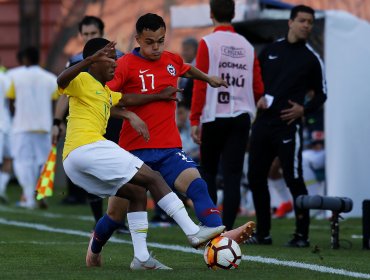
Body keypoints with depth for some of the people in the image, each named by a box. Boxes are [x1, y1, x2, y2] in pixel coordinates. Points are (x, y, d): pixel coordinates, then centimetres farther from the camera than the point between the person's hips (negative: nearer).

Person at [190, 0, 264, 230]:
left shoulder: (208, 43, -4)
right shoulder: (247, 46, 7)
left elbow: (200, 84, -8)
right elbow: (258, 88, 8)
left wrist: (195, 120, -5)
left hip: (214, 117, -2)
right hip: (241, 118, 2)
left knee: (209, 172, 11)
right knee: (233, 176, 1)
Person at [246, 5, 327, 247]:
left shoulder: (311, 58, 1)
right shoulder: (270, 50, 11)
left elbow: (321, 95, 6)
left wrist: (304, 109, -11)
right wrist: (258, 98, 2)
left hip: (288, 126, -5)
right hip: (262, 124, 5)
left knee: (294, 180, -8)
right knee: (256, 178, 6)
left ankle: (302, 234, -1)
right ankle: (263, 233, 16)